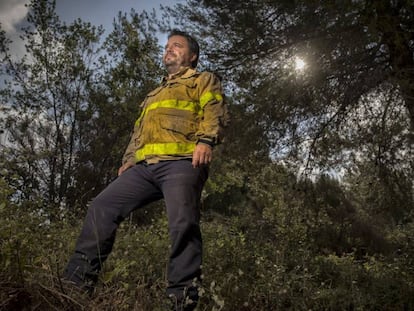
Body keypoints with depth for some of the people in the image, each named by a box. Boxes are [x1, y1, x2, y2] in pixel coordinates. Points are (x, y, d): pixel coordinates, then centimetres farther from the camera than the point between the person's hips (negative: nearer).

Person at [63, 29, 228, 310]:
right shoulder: (154, 94, 40)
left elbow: (215, 111, 1)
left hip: (181, 162, -6)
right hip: (144, 166, 7)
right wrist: (129, 158, 16)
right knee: (102, 207, -5)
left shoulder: (204, 80, 20)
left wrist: (205, 140, -19)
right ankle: (76, 281, -2)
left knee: (183, 224, -23)